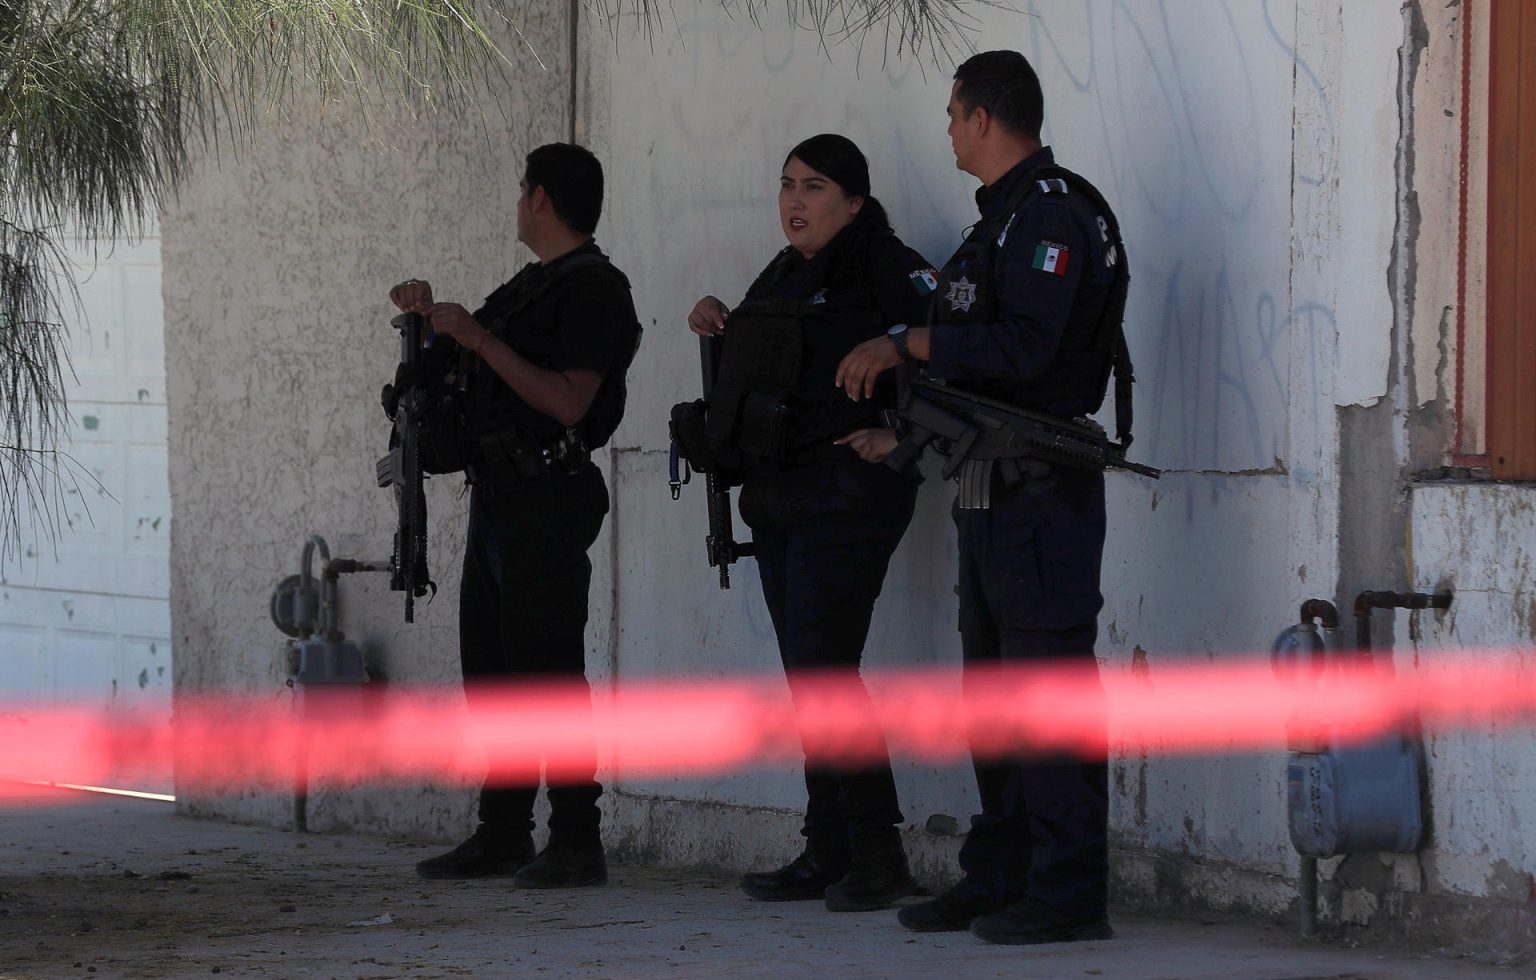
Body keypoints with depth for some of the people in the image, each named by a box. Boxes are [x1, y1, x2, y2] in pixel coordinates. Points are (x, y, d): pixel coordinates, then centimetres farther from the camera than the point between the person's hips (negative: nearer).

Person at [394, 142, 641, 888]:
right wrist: (433, 318, 12)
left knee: (547, 670, -11)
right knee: (491, 666, 10)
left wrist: (479, 338, -20)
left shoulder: (593, 290, -10)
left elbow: (569, 401, -22)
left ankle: (577, 844, -10)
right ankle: (502, 835, 15)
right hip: (496, 493, 10)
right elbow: (468, 370, 30)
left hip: (546, 498, -10)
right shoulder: (530, 285, 20)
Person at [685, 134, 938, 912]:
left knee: (823, 667, -14)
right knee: (807, 674, 9)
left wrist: (900, 437, -20)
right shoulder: (786, 272, 17)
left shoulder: (880, 265, -9)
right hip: (778, 497, 9)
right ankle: (828, 853, 12)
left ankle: (877, 855, -9)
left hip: (846, 493, -9)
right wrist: (718, 325, 10)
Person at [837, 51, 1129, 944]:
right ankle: (997, 879, 19)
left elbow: (1025, 346, -24)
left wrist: (907, 346, -20)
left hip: (1042, 491, -11)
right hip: (990, 488, 11)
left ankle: (1069, 893, -12)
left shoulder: (1053, 215, -12)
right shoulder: (1005, 217, 21)